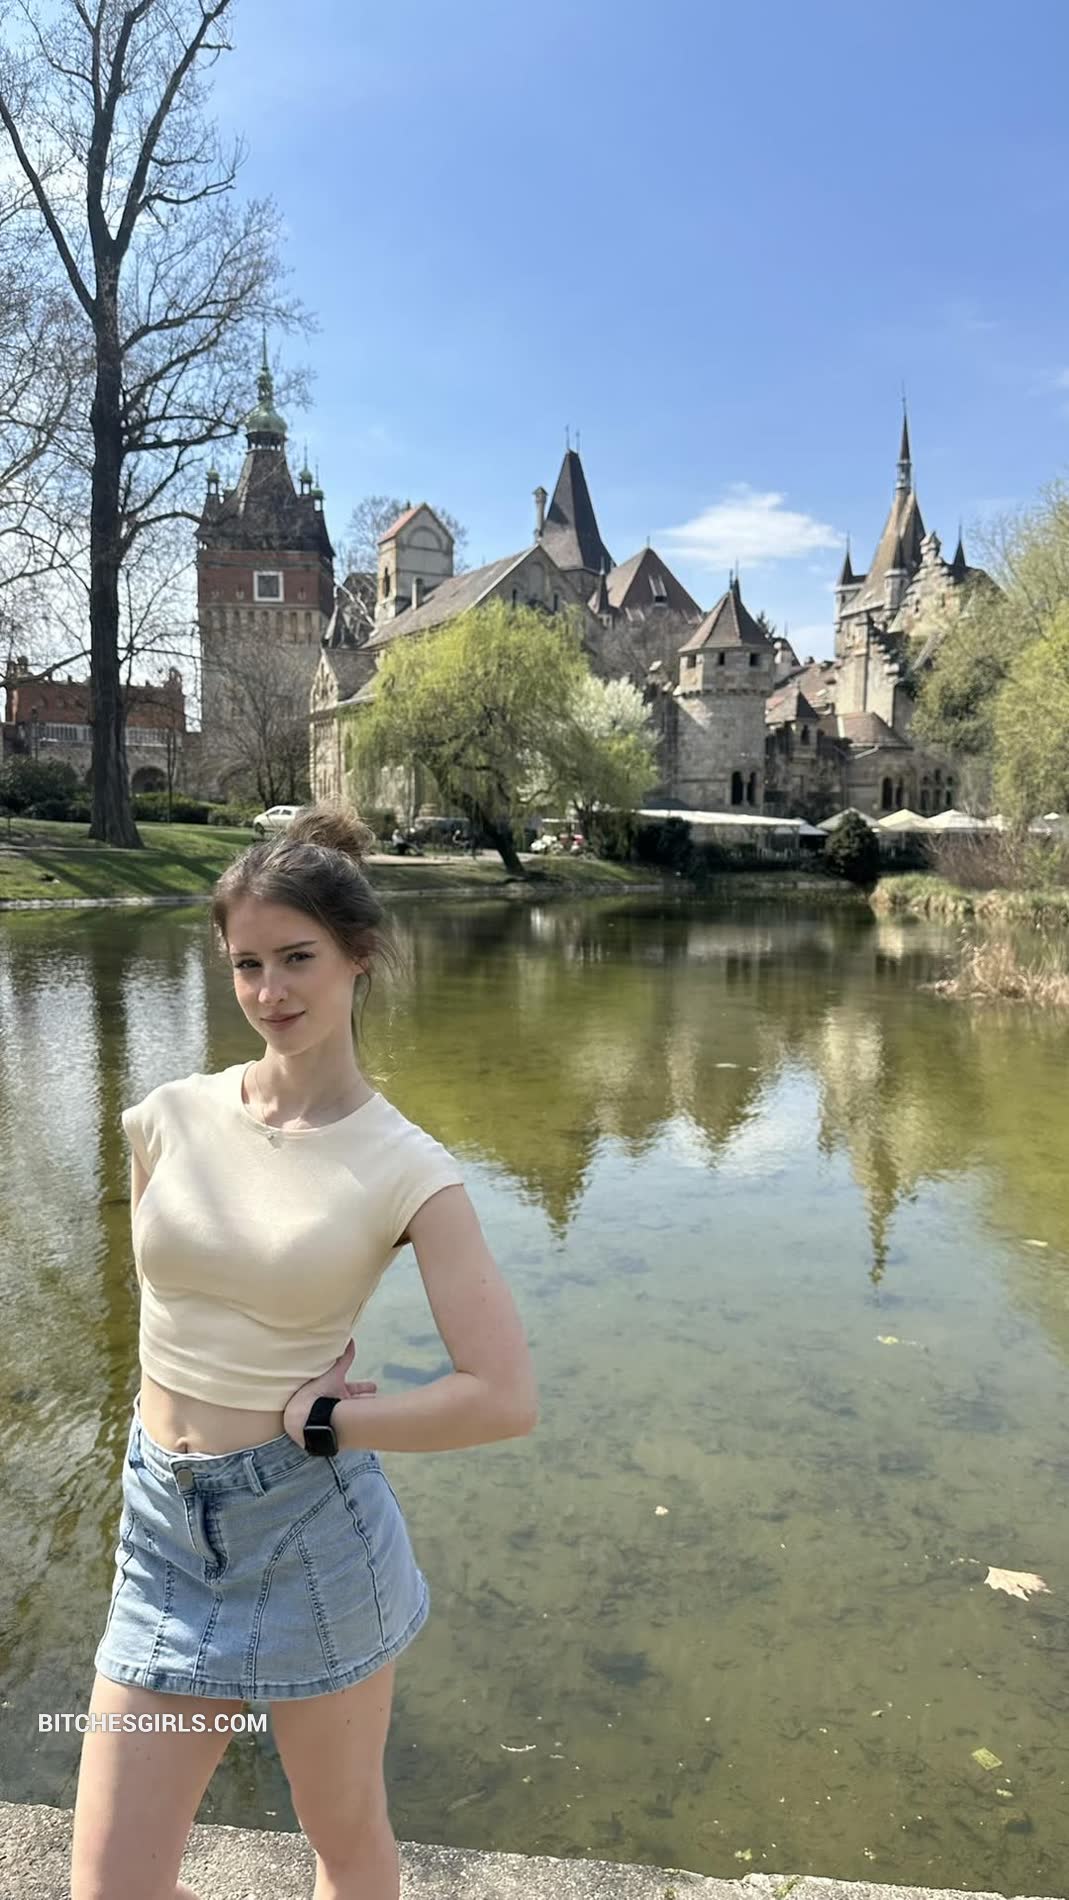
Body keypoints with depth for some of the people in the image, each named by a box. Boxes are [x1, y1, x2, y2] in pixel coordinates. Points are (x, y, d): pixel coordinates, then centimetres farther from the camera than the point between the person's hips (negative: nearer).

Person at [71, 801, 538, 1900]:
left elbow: (504, 1399, -18)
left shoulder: (405, 1169, -15)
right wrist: (190, 1423, 2)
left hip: (312, 1531, -3)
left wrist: (317, 1422, -12)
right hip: (164, 1527, 4)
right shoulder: (170, 1119, -4)